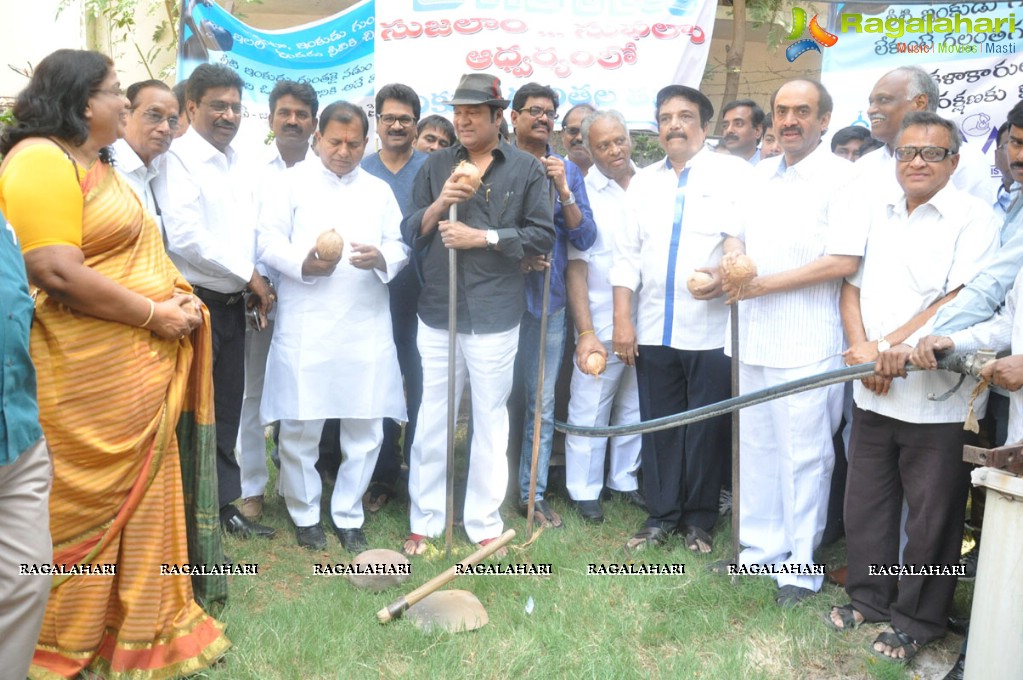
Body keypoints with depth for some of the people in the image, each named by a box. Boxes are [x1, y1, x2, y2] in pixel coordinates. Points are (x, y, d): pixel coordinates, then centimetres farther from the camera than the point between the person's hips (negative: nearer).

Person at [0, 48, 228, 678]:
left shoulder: (99, 165, 18)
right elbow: (59, 274, -24)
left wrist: (176, 296, 6)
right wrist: (154, 314, -17)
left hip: (139, 371, 10)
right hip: (89, 377, -9)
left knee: (140, 497, 16)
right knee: (87, 507, 3)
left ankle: (142, 626, 30)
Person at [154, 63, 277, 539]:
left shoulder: (237, 162, 13)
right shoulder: (178, 160, -11)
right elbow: (185, 237, -21)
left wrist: (257, 283, -1)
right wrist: (249, 275, -13)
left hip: (233, 303, 7)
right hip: (196, 303, -7)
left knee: (226, 409, 14)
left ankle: (225, 505, 26)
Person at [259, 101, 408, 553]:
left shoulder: (380, 190, 17)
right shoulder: (294, 181, 8)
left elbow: (400, 246, 9)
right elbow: (268, 241, 0)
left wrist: (381, 258, -13)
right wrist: (302, 262, -18)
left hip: (367, 327, 3)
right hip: (306, 326, -2)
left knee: (365, 427, 5)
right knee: (300, 426, 3)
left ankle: (348, 517, 21)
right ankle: (305, 515, 23)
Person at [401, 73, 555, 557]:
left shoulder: (527, 168, 2)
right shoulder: (436, 165, 9)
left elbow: (543, 235, -4)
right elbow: (409, 233, 7)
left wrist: (482, 236, -12)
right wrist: (437, 206, -12)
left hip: (495, 315, -2)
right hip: (437, 312, 2)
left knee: (490, 421, 8)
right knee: (432, 420, 8)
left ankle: (484, 524, 21)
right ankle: (425, 521, 21)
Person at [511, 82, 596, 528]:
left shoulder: (567, 171, 7)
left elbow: (585, 239, 1)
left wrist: (564, 192, -11)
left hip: (548, 300, 2)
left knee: (541, 404, 8)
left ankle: (533, 494, 21)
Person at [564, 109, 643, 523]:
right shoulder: (582, 194, -5)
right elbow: (575, 269, -6)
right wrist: (586, 332, -13)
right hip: (601, 326, -3)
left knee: (634, 408, 15)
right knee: (589, 411, 4)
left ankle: (625, 479, 32)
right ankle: (584, 490, 19)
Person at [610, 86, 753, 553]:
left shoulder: (735, 174, 1)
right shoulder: (644, 181, 15)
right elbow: (627, 254, 11)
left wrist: (728, 276, -24)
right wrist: (622, 320, 4)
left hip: (713, 330, -4)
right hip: (653, 330, 4)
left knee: (707, 428, 6)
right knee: (658, 426, 10)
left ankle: (699, 520, 22)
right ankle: (661, 516, 24)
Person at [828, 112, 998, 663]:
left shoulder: (974, 218, -5)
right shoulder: (876, 215, 12)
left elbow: (964, 299, -15)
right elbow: (852, 285, 9)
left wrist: (893, 345, -20)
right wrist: (861, 349, -7)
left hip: (938, 398, -5)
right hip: (873, 392, 5)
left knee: (931, 516, 6)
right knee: (865, 503, 15)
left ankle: (918, 619, 23)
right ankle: (869, 595, 33)